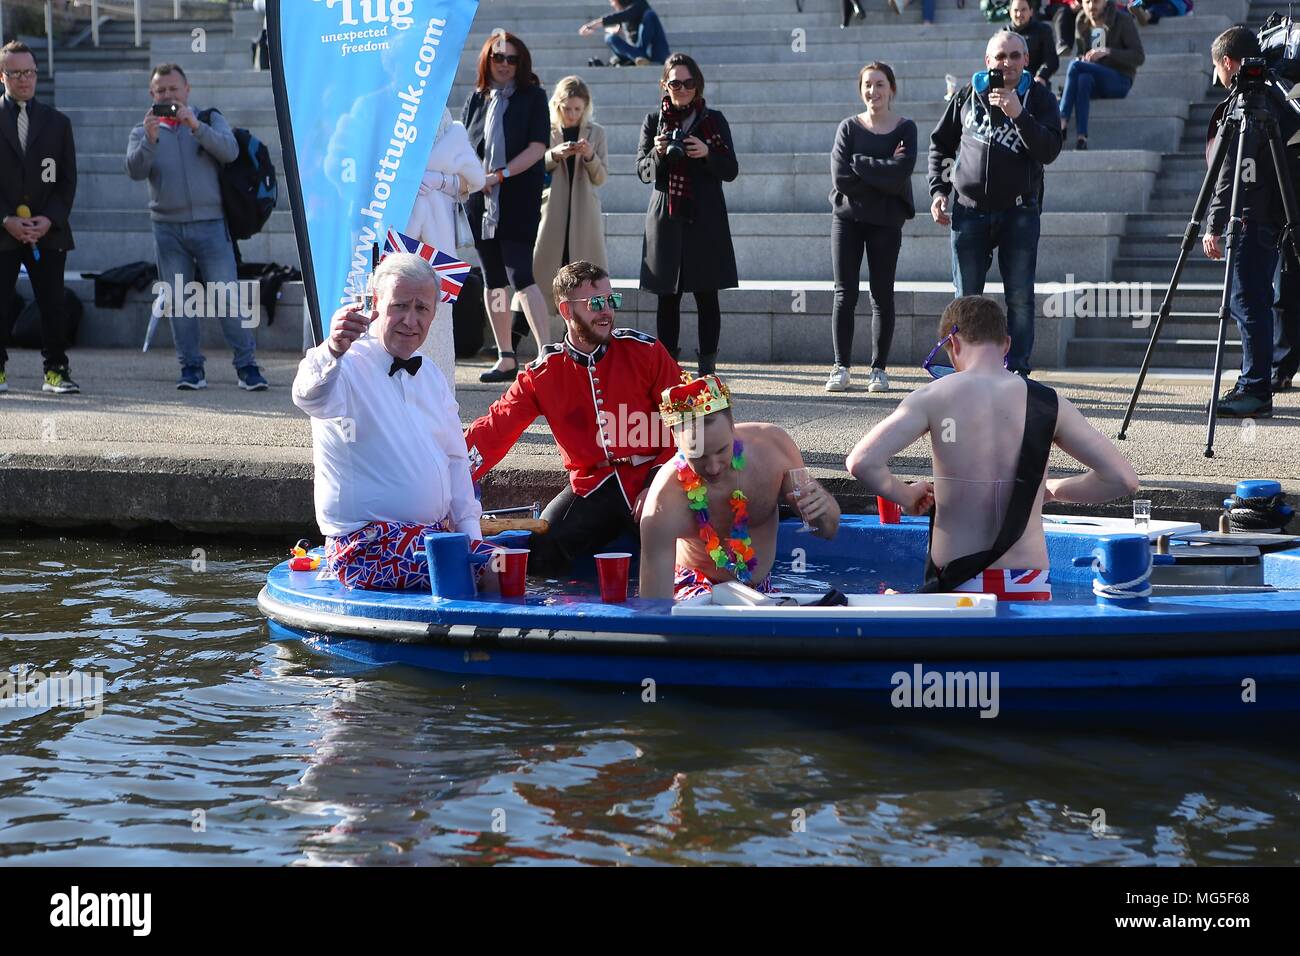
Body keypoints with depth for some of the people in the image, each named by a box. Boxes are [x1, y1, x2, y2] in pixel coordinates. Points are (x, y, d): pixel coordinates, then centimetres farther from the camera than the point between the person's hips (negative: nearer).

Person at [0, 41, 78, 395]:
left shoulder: (57, 122, 12)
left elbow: (68, 180, 8)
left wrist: (49, 219, -7)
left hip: (48, 231, 2)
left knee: (53, 305, -1)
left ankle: (56, 371, 5)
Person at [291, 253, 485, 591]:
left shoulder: (431, 379, 17)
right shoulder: (351, 365, -9)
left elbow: (455, 459, 22)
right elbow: (310, 396, -33)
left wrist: (471, 532, 8)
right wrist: (332, 350, -55)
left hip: (434, 533, 8)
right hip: (367, 546, -8)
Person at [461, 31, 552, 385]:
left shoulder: (532, 96, 1)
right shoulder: (476, 99, 12)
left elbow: (537, 147, -8)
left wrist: (499, 176, -14)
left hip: (519, 200, -5)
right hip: (481, 200, 5)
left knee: (520, 274, -16)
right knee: (493, 279, 8)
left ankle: (547, 352, -19)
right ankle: (506, 358, 15)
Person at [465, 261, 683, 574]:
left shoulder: (643, 351, 0)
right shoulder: (542, 374, 5)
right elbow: (494, 428, 2)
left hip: (648, 477, -2)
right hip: (591, 487, 2)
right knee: (540, 554, -19)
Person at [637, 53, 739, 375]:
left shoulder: (714, 120, 6)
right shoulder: (654, 121, 9)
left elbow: (731, 170, 3)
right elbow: (642, 170, 5)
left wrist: (707, 153, -16)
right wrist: (657, 153, -15)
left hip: (705, 219, -1)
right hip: (665, 218, 1)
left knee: (707, 296, -1)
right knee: (667, 298, 1)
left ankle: (707, 364, 4)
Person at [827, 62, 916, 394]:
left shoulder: (905, 128, 0)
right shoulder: (849, 127, 3)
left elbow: (900, 173, -16)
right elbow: (840, 177, -10)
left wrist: (859, 164, -14)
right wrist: (882, 175, -13)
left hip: (886, 221, -1)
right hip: (847, 219, 1)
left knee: (882, 296, 3)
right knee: (845, 294, 0)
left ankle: (879, 368, 9)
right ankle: (841, 367, 5)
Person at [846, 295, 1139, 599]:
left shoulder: (933, 397, 1)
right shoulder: (1049, 403, 5)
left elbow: (862, 462, -10)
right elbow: (1122, 479, 6)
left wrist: (906, 496, 9)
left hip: (956, 584, -1)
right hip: (1028, 583, 1)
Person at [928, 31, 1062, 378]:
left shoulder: (1039, 97, 1)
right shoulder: (968, 94, 6)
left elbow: (1049, 151, -12)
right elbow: (940, 144, 15)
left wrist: (1018, 114, -22)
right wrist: (938, 190, 5)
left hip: (1019, 212, -1)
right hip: (968, 210, 2)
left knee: (1020, 298, -2)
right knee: (967, 298, 5)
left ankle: (1017, 371, 3)